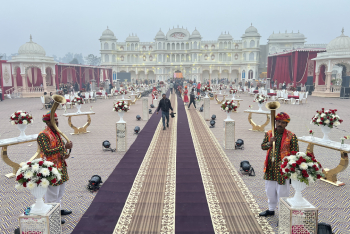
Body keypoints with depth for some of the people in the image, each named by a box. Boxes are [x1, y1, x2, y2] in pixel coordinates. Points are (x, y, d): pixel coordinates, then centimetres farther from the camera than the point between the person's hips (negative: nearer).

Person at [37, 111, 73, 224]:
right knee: (52, 193, 2)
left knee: (60, 191, 21)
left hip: (61, 166, 9)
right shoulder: (43, 135, -19)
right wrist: (64, 147, -29)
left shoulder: (57, 133, 9)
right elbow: (47, 152, -28)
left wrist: (65, 154, 2)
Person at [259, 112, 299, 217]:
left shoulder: (291, 136, -9)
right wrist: (269, 143, -11)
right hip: (270, 167, 5)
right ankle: (271, 209, 37)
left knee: (282, 192, 3)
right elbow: (263, 146, 10)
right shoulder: (269, 133, 4)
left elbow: (295, 153, -7)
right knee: (270, 190, 18)